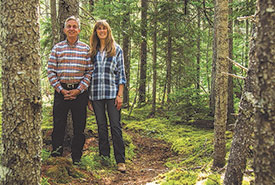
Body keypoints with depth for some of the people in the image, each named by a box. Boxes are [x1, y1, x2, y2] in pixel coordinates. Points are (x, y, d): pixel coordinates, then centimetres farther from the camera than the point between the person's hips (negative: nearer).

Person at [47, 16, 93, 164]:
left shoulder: (86, 48, 5)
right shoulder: (57, 48, 6)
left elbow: (90, 72, 1)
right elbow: (51, 71, 2)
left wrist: (78, 90, -9)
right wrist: (61, 90, -8)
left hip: (80, 92, 0)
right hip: (61, 90, 0)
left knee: (79, 127, 5)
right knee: (58, 125, 2)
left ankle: (76, 159, 18)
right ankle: (56, 155, 18)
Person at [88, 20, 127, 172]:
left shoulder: (117, 49, 5)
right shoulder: (92, 51, 12)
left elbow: (121, 73, 1)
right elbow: (88, 73, 13)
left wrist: (120, 95, -7)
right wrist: (88, 97, 7)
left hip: (112, 92, -3)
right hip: (96, 94, 3)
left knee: (115, 126, -5)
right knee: (101, 126, 8)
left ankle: (120, 161, -2)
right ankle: (104, 156, 18)